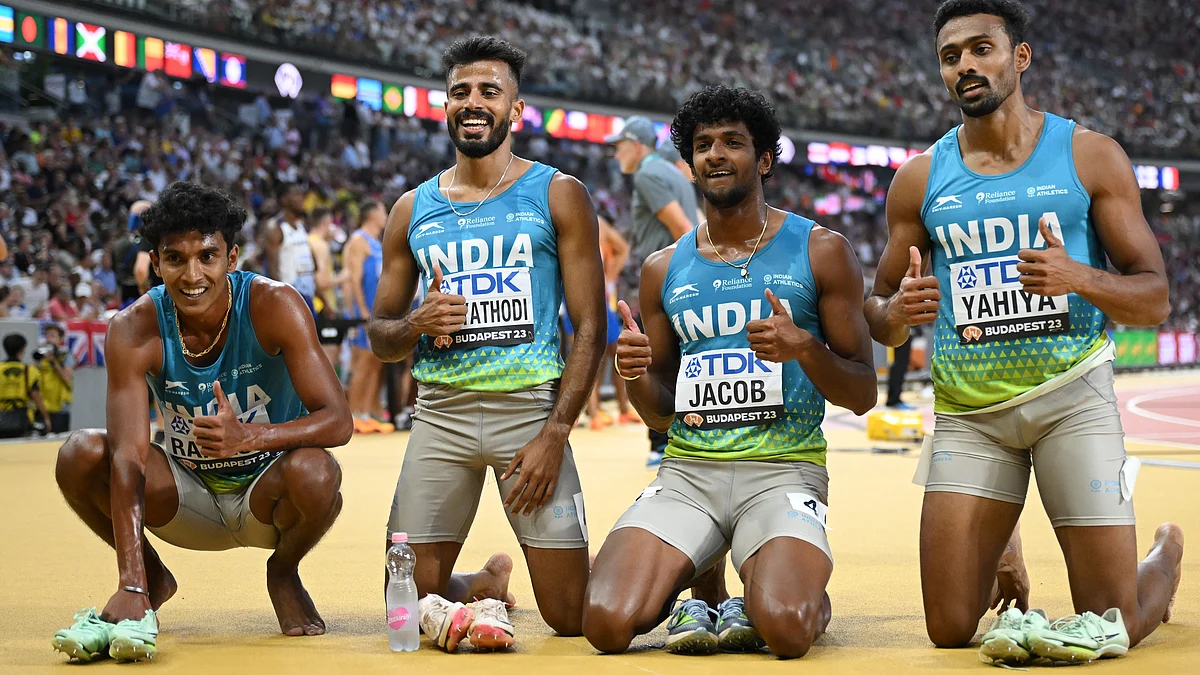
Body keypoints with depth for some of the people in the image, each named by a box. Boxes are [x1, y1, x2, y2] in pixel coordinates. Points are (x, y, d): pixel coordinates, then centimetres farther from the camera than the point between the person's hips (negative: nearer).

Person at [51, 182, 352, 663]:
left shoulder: (274, 306, -21)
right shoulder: (133, 330, -18)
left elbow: (338, 421, -25)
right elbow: (129, 455, -28)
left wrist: (249, 436, -45)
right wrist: (130, 586, -39)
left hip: (268, 497, -1)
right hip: (190, 502, 2)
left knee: (313, 471, -35)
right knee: (80, 456, -22)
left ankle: (284, 573, 1)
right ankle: (150, 578, 6)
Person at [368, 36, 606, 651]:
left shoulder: (557, 196, 3)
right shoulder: (413, 209, 13)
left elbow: (590, 327, -2)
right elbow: (379, 339, 17)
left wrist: (555, 433, -12)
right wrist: (416, 326, -7)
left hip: (530, 408, -3)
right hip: (440, 412, 3)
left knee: (572, 617, -3)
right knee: (410, 603, 0)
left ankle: (590, 561, 32)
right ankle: (491, 581, 31)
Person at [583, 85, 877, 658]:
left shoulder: (820, 251, 5)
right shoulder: (664, 268, 14)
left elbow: (862, 395, 4)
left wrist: (804, 347, -15)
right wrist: (636, 374, -4)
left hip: (783, 470, -2)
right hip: (686, 473, 3)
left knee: (785, 631, -30)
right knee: (607, 624, -22)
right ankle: (688, 601, 9)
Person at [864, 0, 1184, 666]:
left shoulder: (1090, 156, 1)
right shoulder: (920, 178, 6)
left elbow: (1154, 299, 0)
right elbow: (878, 313, 12)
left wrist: (1079, 278, -21)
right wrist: (896, 312, -13)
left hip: (1071, 394, -2)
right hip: (968, 413, 2)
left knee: (1114, 625, -2)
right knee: (951, 630, -3)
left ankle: (1166, 555, 32)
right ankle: (1002, 560, 32)